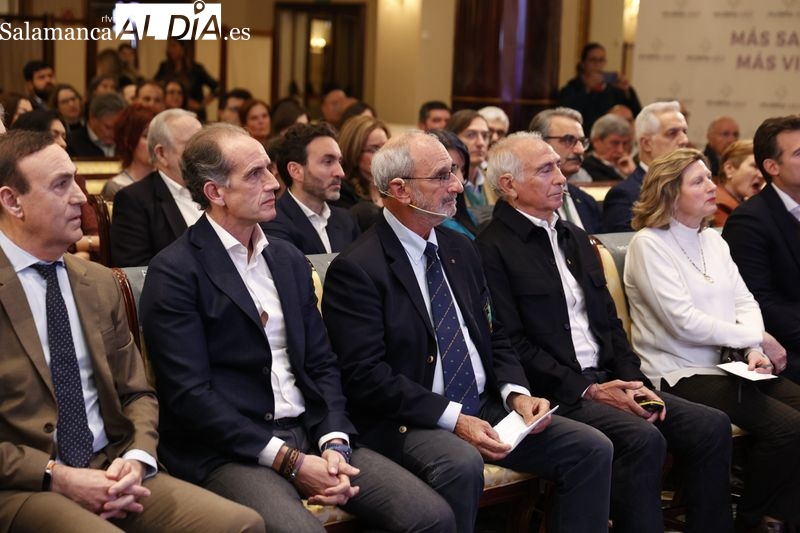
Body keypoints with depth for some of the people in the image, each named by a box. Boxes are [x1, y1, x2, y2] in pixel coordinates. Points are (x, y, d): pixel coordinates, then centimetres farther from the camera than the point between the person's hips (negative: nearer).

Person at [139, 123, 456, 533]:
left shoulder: (290, 260, 15)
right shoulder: (174, 272, -6)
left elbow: (321, 363, 13)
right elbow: (189, 394, -13)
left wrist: (333, 442, -5)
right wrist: (289, 461, -15)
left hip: (312, 435, 6)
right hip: (229, 451, -5)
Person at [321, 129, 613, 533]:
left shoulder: (460, 249, 13)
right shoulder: (356, 269, -10)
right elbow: (364, 374, -16)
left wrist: (515, 392, -3)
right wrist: (452, 418, -21)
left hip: (486, 408, 7)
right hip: (407, 422, -7)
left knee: (592, 449, -8)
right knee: (462, 465, -37)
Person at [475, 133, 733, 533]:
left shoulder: (575, 237, 20)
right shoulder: (491, 248, -8)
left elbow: (610, 323, 18)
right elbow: (512, 344, -14)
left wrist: (633, 382, 2)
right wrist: (588, 390, -15)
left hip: (605, 379, 8)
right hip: (553, 393, -8)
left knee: (712, 425, -8)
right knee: (643, 439, -30)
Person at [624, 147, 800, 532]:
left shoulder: (713, 240, 14)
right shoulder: (649, 244, -10)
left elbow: (745, 302, 11)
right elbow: (685, 322, -17)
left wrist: (754, 352, -9)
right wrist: (757, 338, -9)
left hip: (729, 364, 8)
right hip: (680, 375, -7)